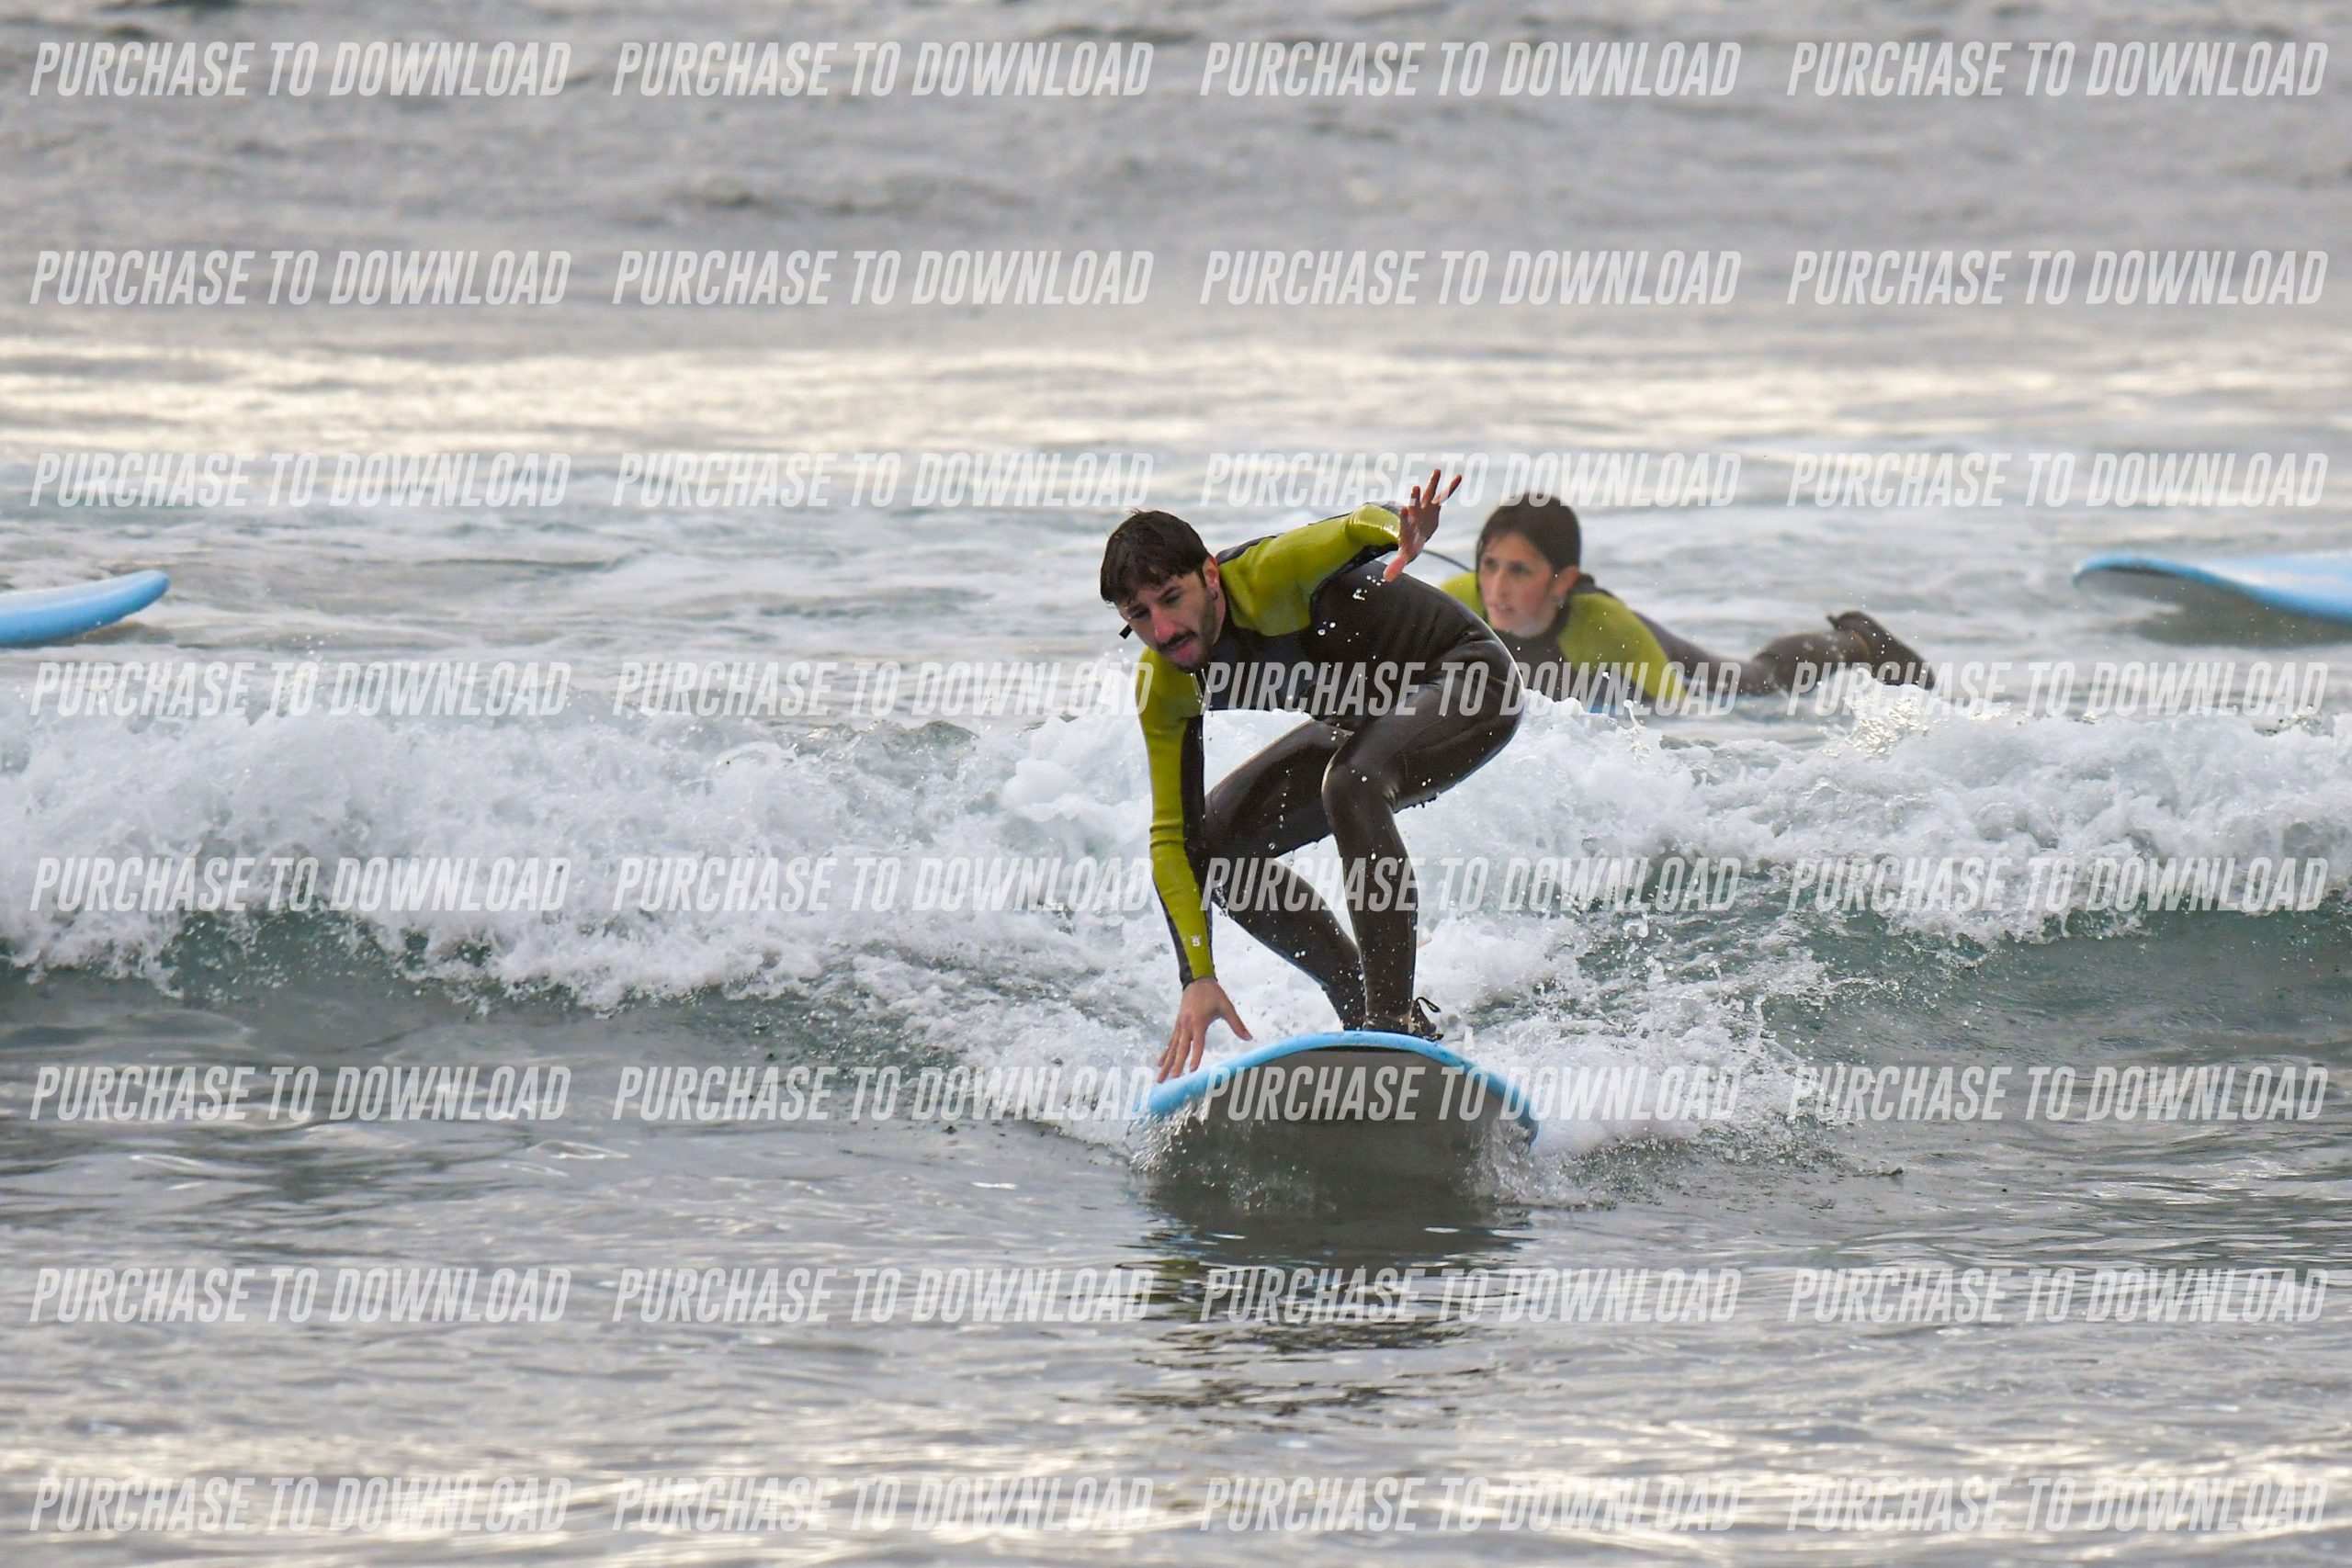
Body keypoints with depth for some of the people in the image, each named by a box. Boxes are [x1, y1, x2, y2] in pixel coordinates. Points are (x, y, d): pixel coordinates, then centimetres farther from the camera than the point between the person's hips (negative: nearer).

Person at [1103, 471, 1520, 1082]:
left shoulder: (1263, 579, -31)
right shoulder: (1163, 686, -13)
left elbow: (1357, 527, -44)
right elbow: (1170, 836, -12)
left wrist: (1403, 532, -69)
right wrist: (1199, 978, -20)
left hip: (1468, 683, -8)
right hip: (1365, 723, 8)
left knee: (1349, 784, -37)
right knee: (1206, 844, 0)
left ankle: (1398, 1019, -32)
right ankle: (1361, 1005, 8)